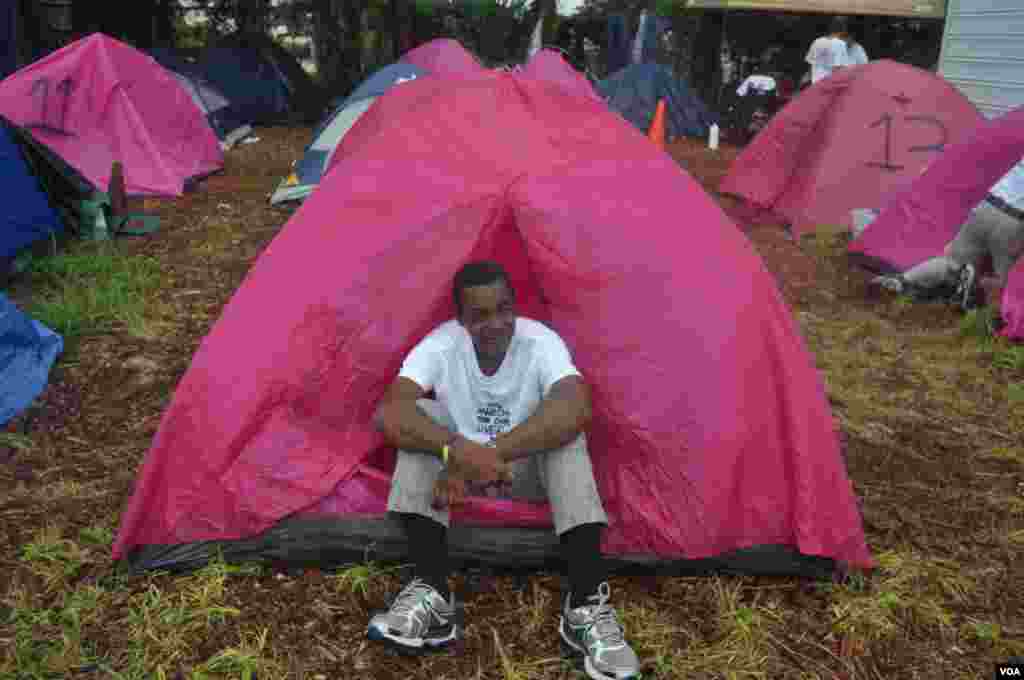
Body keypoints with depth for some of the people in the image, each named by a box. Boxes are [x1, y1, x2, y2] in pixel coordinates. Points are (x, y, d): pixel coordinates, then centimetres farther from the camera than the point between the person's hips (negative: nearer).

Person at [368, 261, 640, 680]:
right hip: (462, 467, 1)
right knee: (422, 417, -28)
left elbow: (574, 408, -43)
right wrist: (459, 450, -51)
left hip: (529, 469, -1)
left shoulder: (541, 342, -23)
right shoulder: (440, 346, -20)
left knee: (564, 427, -32)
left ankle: (586, 605, -34)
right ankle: (431, 594, -32)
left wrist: (489, 455, -49)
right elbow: (389, 412, -35)